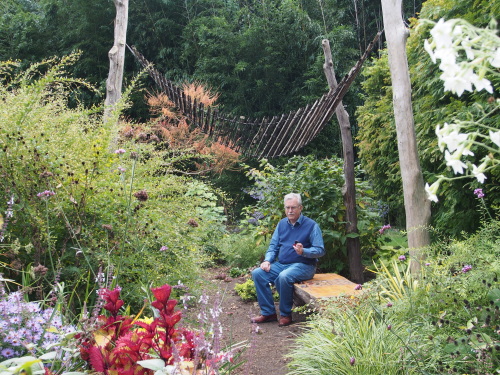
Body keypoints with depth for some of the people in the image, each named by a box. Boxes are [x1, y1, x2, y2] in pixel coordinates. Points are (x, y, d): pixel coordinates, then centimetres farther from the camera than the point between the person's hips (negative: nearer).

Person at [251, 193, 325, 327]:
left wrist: (303, 251, -30)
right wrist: (267, 260, -5)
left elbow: (320, 250, -11)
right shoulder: (282, 224, 11)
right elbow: (273, 245, 13)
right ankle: (268, 313, -6)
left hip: (303, 265, -6)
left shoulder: (311, 225, -7)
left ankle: (286, 315, -14)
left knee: (284, 277, -36)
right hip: (281, 264, 6)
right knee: (257, 273, -14)